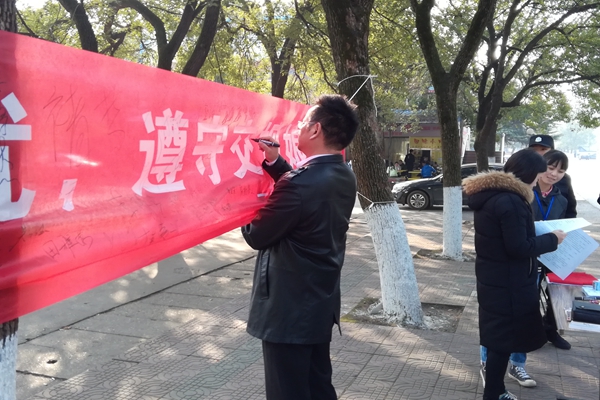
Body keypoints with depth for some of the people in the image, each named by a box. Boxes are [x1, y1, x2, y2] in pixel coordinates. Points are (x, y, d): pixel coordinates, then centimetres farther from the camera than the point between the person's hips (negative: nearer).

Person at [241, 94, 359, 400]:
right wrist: (274, 161, 6)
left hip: (289, 308, -8)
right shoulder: (344, 177, 1)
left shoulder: (301, 183, -26)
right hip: (322, 302, 9)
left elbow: (256, 236, -16)